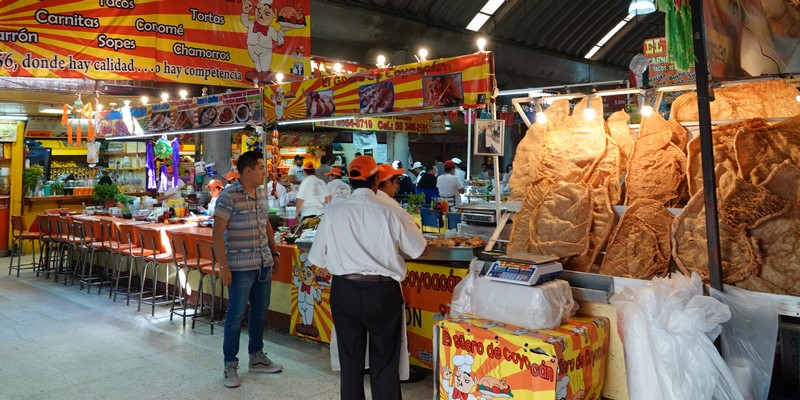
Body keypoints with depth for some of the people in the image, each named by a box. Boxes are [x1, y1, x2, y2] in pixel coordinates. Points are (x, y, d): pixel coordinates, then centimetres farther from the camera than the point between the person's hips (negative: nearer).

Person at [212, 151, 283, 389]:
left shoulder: (262, 193, 8)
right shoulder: (229, 196, -14)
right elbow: (217, 233, -14)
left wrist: (274, 254, 18)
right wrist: (223, 266, -18)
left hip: (264, 264, 7)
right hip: (240, 266, -7)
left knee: (260, 311, 15)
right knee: (236, 314, 1)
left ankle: (257, 357, 30)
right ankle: (230, 365, 15)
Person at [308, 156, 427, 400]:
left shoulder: (334, 212, -6)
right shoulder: (391, 213, -12)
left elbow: (317, 258, 0)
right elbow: (418, 250, 1)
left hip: (344, 290, 2)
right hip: (382, 291, -2)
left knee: (350, 360, 17)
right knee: (385, 362, 12)